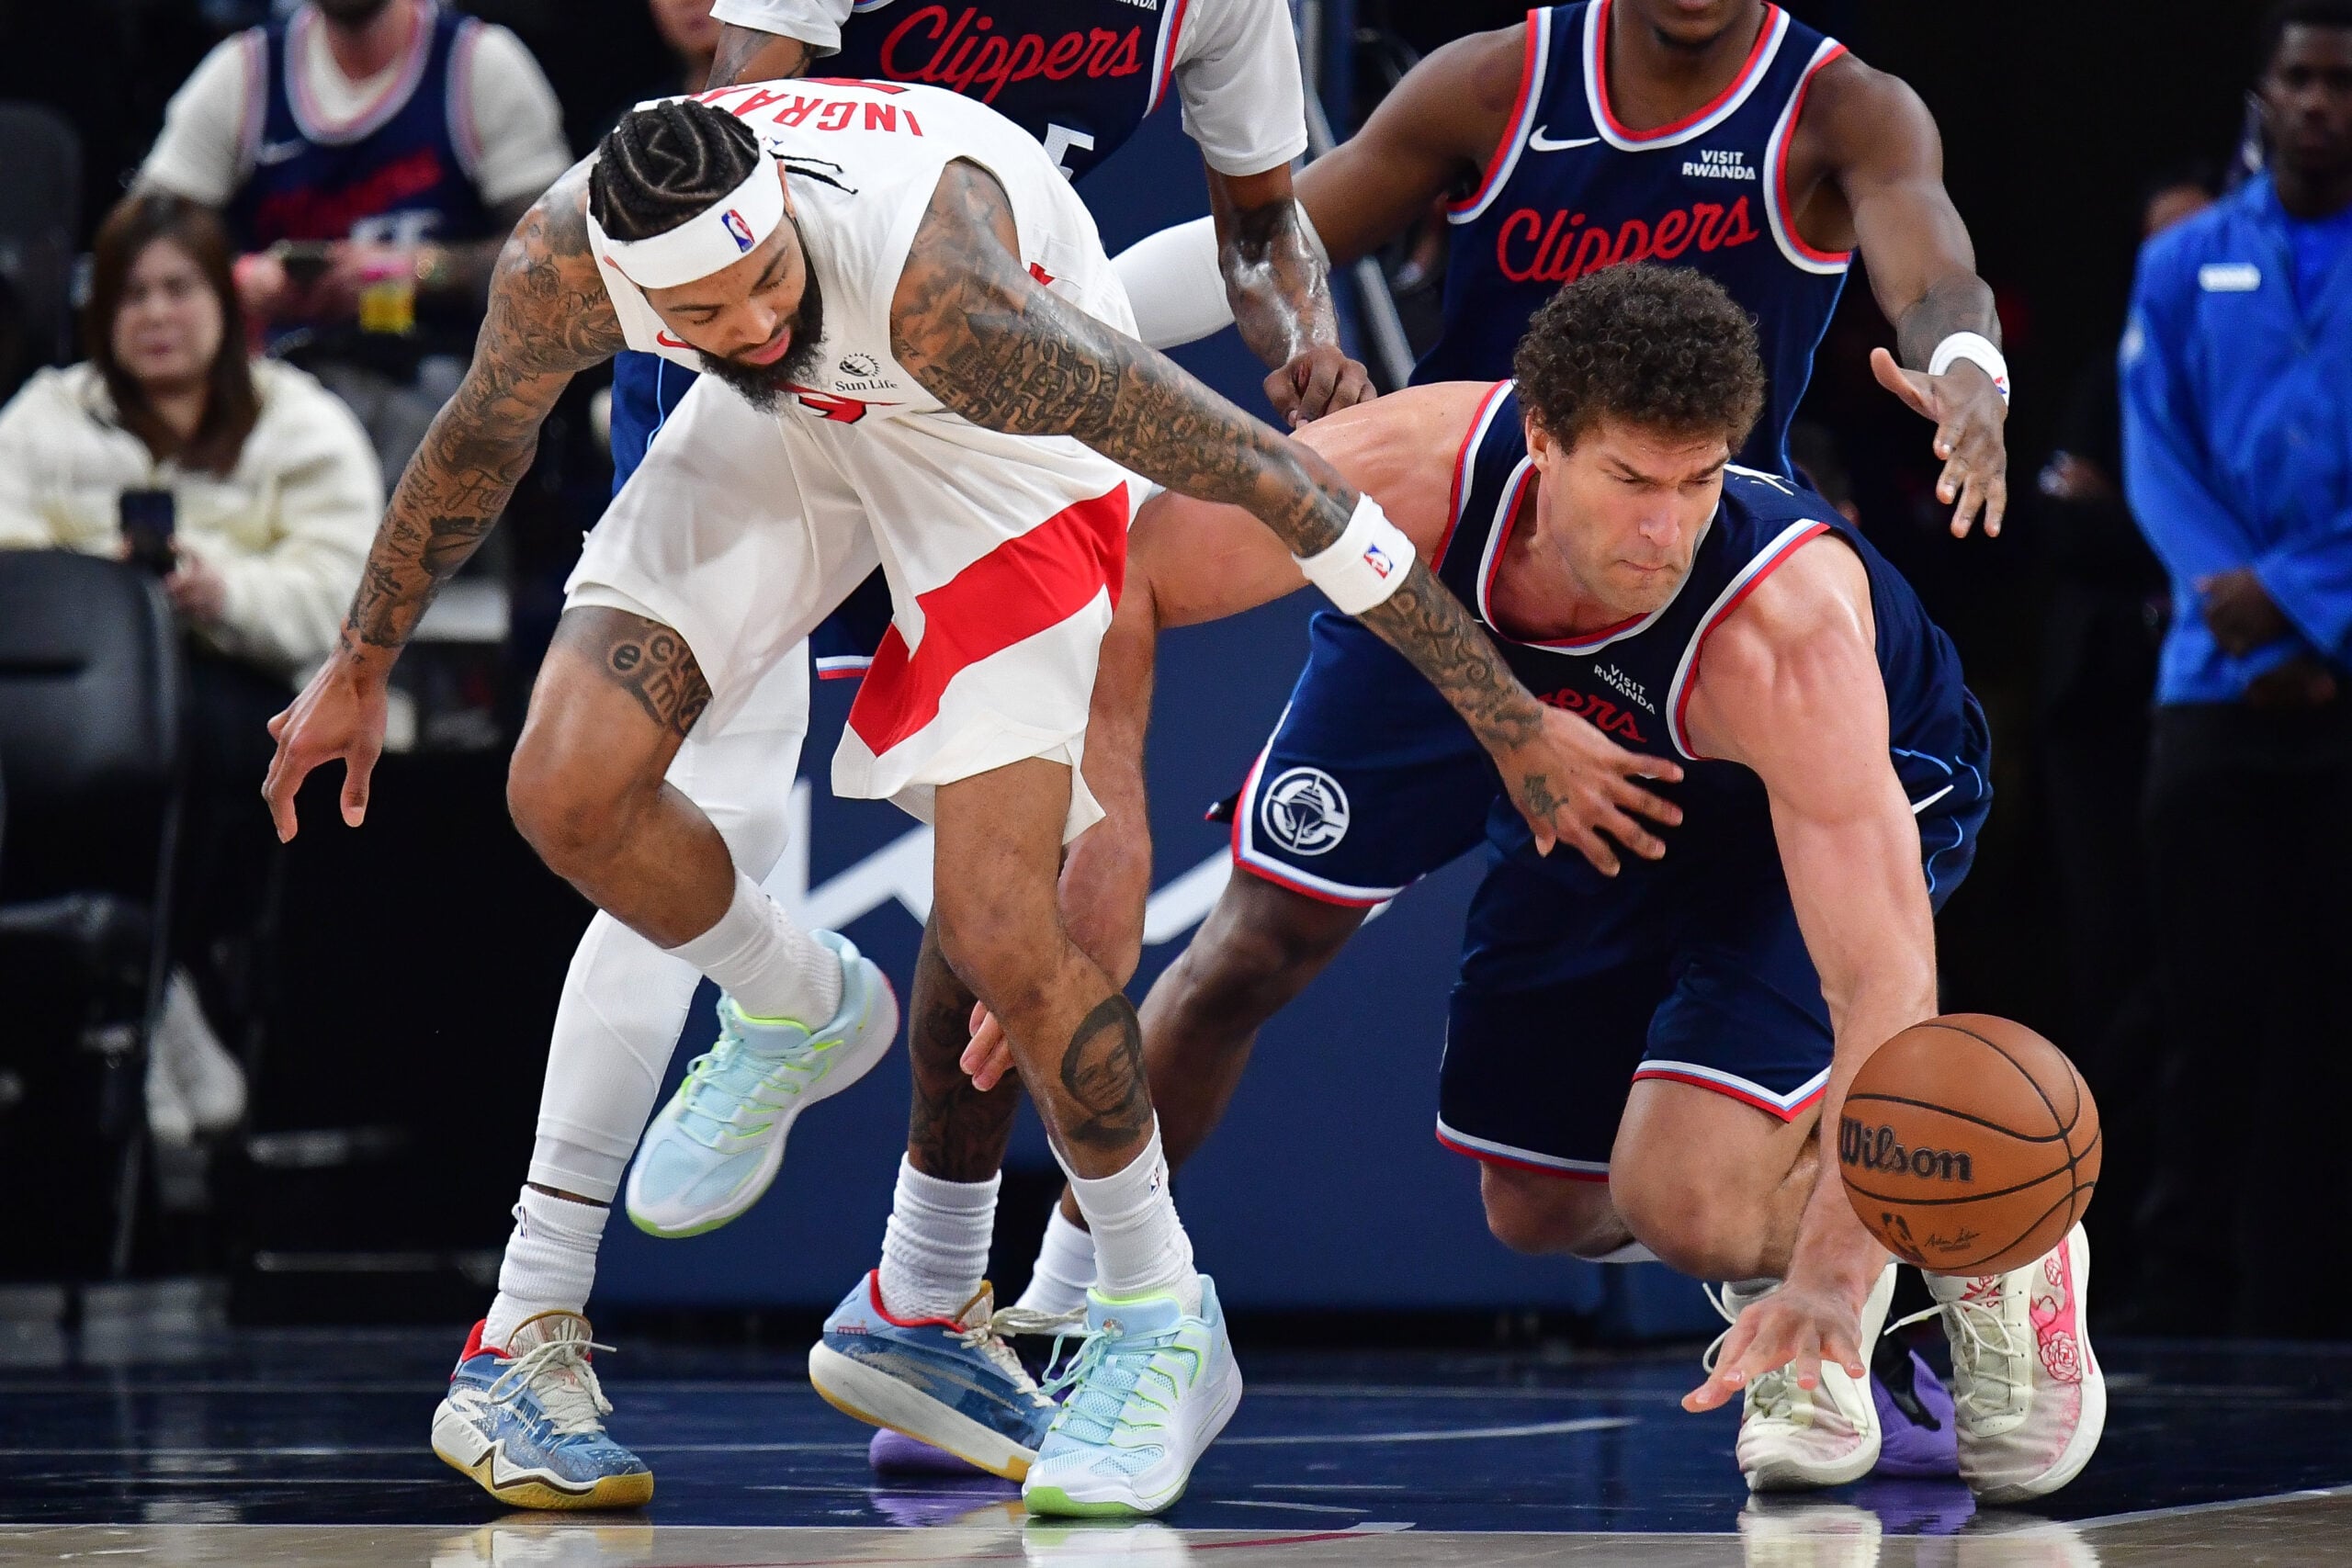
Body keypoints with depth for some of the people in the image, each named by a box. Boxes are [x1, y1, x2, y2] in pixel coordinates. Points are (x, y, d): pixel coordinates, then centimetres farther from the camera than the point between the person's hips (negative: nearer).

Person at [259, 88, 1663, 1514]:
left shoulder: (940, 287, -42)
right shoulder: (559, 265, -28)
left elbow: (1259, 470, -38)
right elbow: (479, 435, -2)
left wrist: (1513, 721, -35)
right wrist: (364, 663, 14)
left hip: (1003, 436, -5)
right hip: (789, 426, 5)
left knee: (998, 927, -17)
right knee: (570, 791, -12)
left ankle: (1160, 1324, 5)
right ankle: (799, 1011, 20)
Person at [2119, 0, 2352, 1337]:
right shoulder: (2182, 266, 12)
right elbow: (2157, 459, 4)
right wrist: (2235, 607, -10)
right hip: (2221, 680, 2)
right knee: (2213, 1002, 1)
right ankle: (2186, 1290, 4)